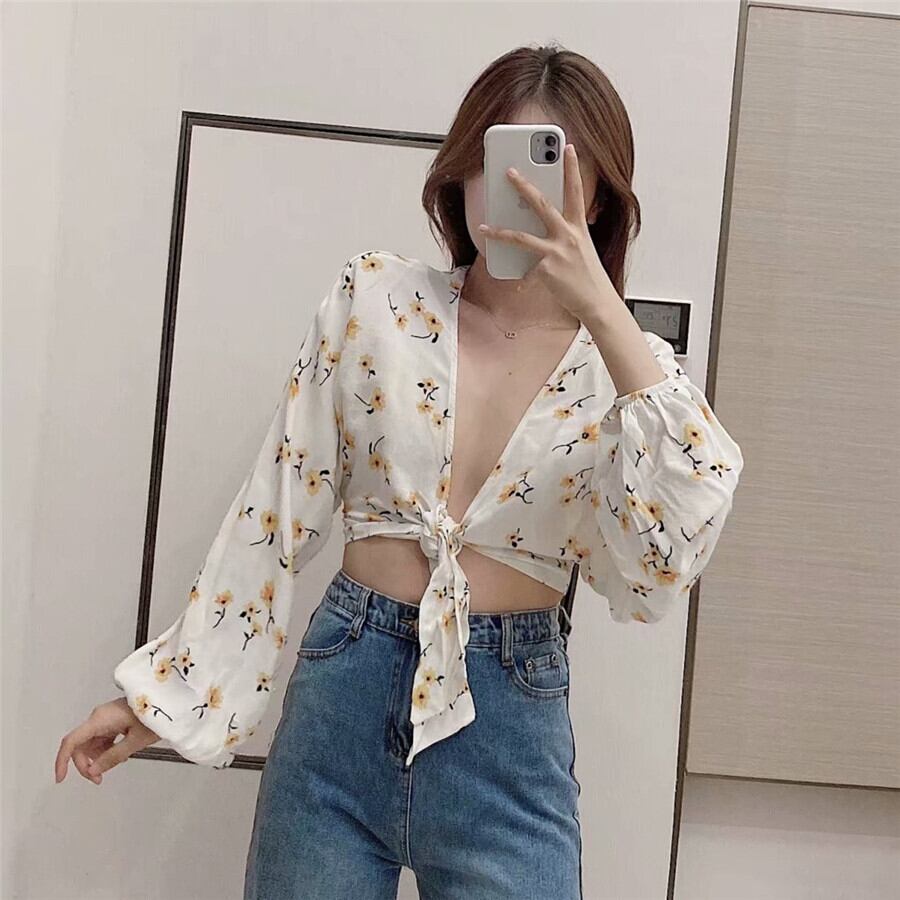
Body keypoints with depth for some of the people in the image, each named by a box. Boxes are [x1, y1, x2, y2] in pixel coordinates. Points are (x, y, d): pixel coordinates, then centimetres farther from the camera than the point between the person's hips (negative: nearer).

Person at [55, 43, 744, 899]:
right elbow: (275, 511, 2)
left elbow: (660, 573, -20)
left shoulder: (630, 367, -2)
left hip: (508, 728, 0)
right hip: (343, 692, 1)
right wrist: (162, 689, 3)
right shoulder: (373, 299, -2)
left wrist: (604, 315, -24)